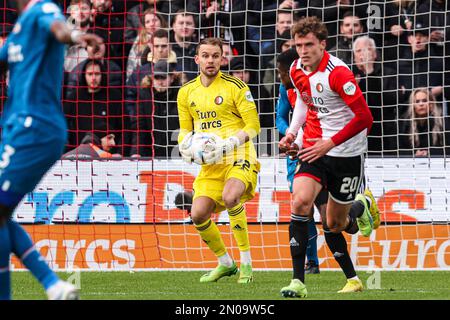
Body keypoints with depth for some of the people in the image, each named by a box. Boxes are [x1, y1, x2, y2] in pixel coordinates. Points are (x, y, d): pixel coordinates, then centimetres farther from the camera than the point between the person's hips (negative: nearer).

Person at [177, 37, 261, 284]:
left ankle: (246, 261, -20)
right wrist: (185, 144, -3)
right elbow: (185, 128, 20)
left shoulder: (235, 87, -6)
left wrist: (229, 144, -21)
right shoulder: (186, 92, 9)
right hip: (210, 163, 6)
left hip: (238, 156, -6)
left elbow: (253, 126, -7)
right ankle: (225, 263, 17)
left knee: (230, 196, -33)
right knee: (198, 215, -8)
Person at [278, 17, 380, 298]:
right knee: (300, 202, -21)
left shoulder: (337, 72, -21)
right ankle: (298, 282, -19)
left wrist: (330, 143, -24)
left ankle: (362, 207, 42)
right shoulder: (297, 70, 1)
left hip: (347, 153, -5)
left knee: (335, 224, 5)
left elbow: (364, 117, -23)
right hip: (315, 148, 5)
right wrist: (292, 132, 9)